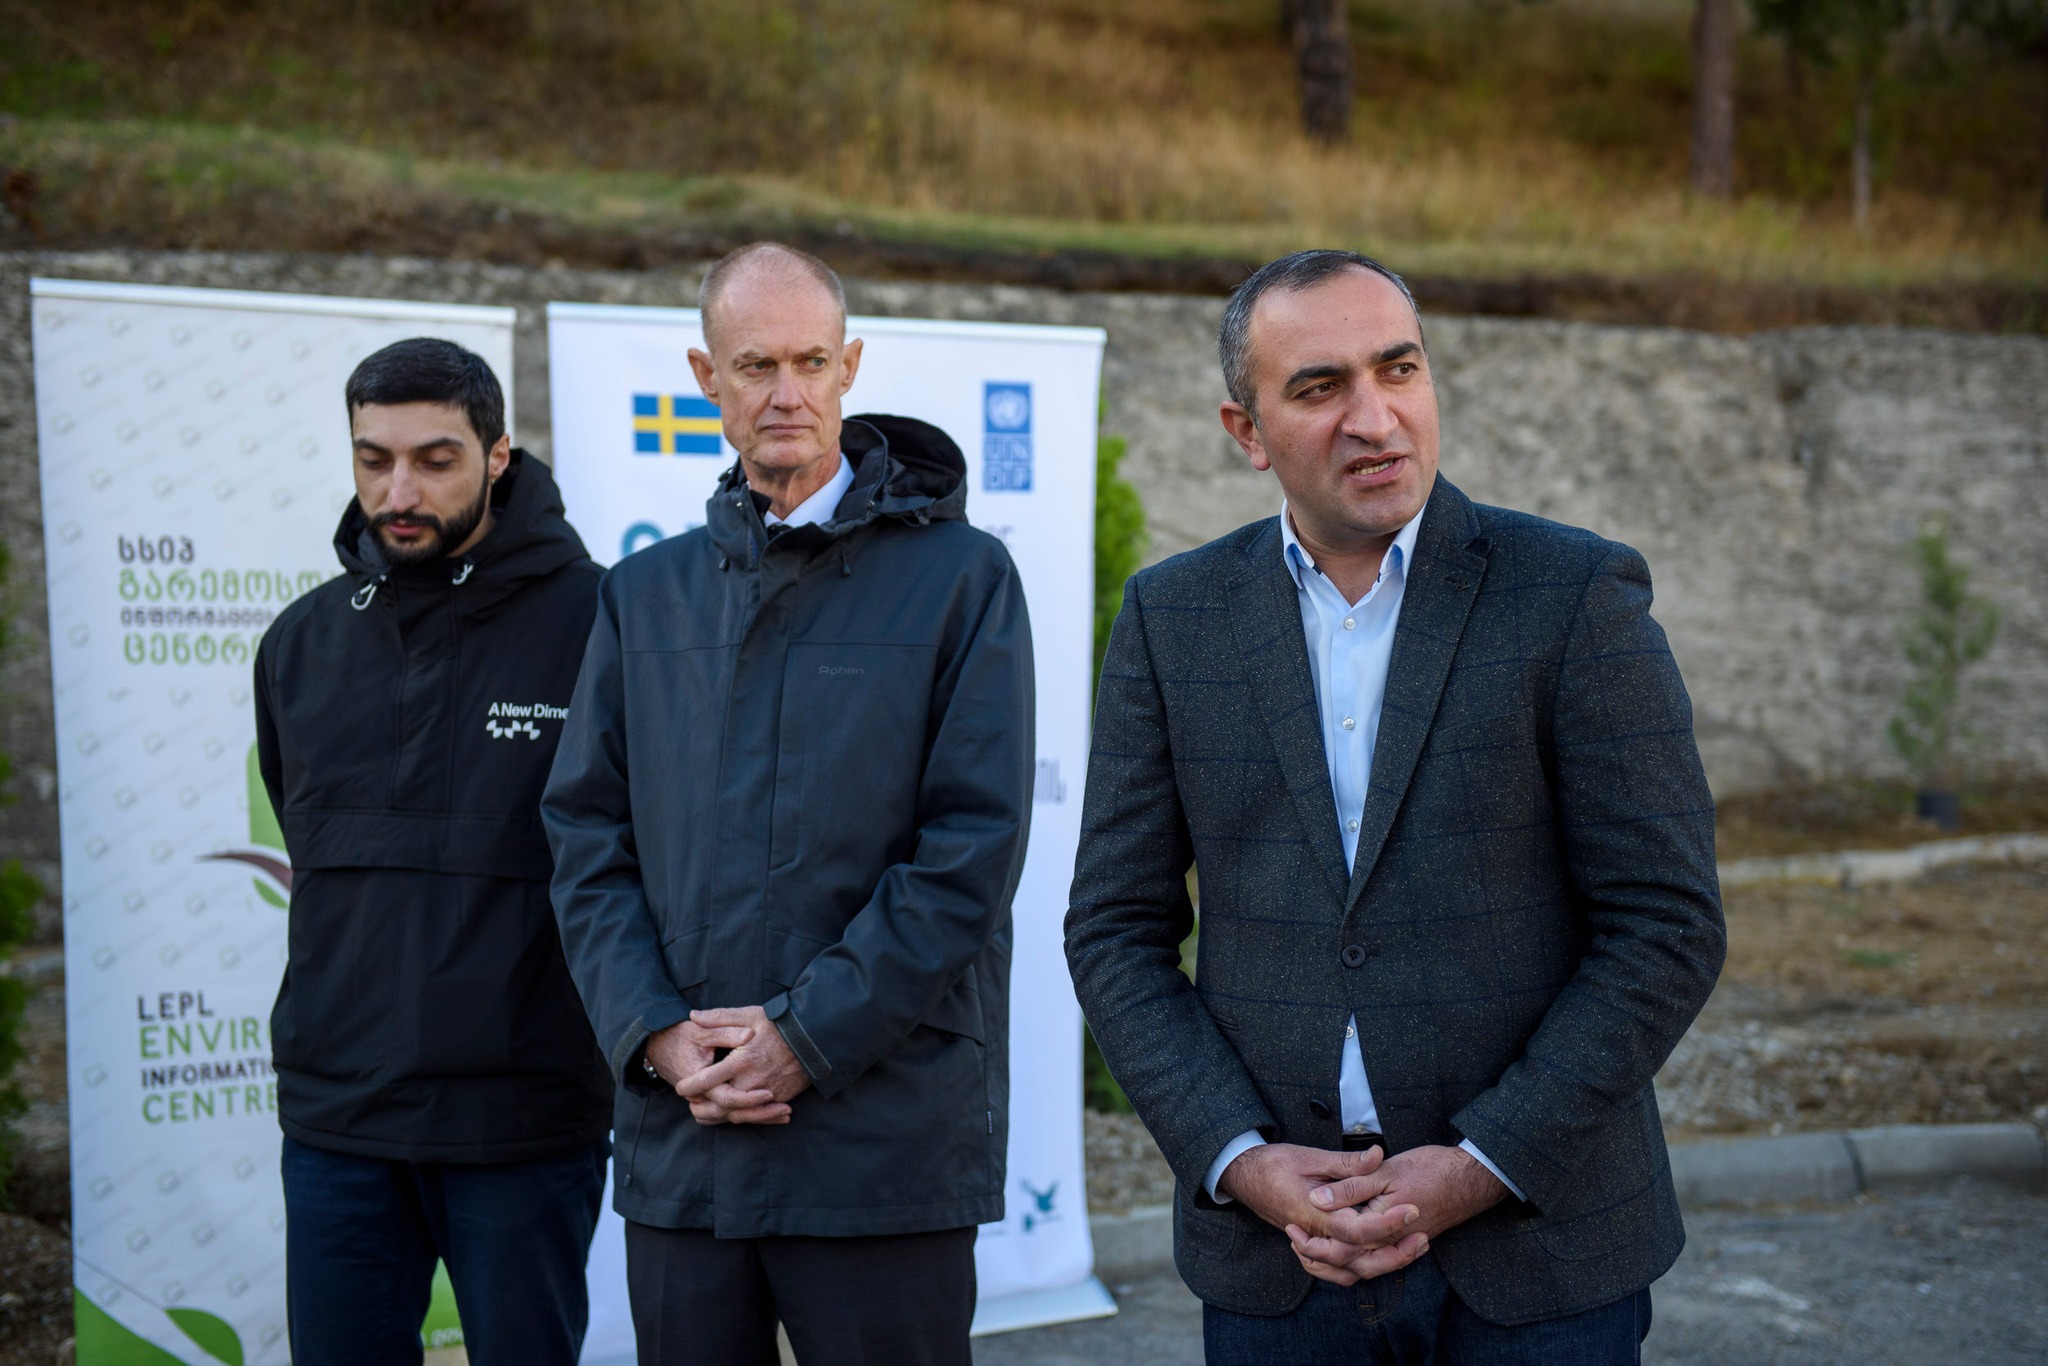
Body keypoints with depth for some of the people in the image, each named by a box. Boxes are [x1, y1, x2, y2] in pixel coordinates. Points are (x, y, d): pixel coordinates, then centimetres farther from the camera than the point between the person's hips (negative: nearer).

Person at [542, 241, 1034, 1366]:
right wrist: (656, 1033, -7)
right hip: (677, 1138, 4)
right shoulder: (644, 596, 12)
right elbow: (586, 837, 8)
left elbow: (972, 849, -8)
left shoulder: (958, 577, -1)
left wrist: (806, 1038, -12)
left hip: (887, 1136, -3)